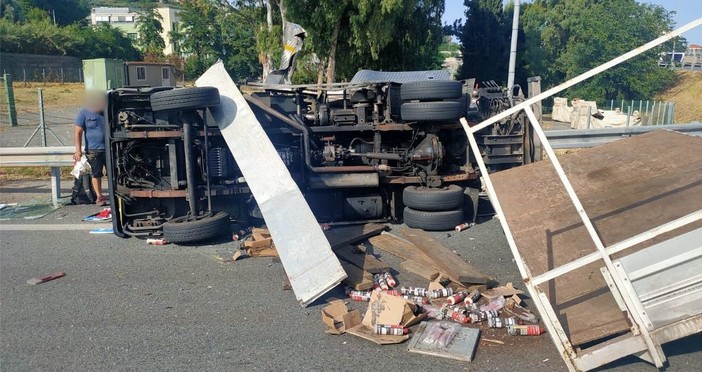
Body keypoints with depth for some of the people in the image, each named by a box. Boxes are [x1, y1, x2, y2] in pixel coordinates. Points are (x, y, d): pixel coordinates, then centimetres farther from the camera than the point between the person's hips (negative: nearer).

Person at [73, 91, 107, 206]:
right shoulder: (84, 113, -5)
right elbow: (78, 132, -5)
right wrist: (78, 150, -11)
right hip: (93, 149, -2)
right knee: (96, 174, 6)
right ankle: (99, 196, 15)